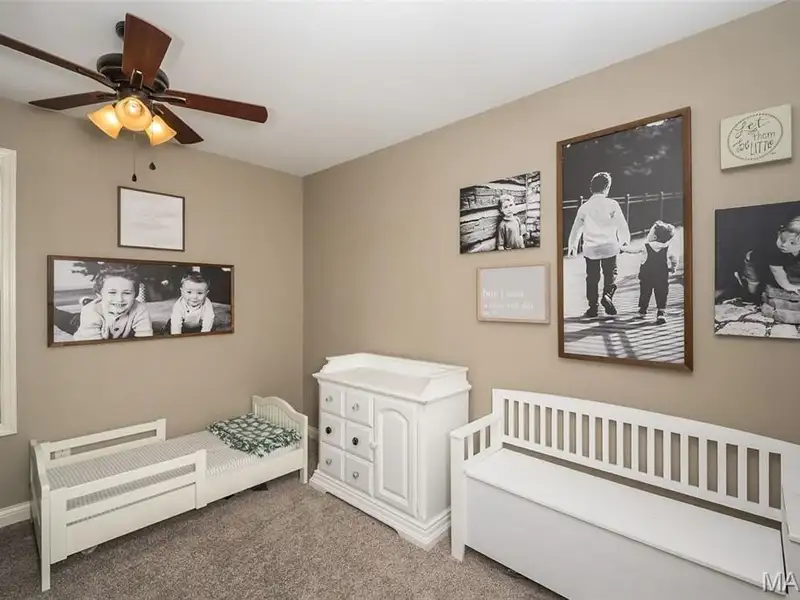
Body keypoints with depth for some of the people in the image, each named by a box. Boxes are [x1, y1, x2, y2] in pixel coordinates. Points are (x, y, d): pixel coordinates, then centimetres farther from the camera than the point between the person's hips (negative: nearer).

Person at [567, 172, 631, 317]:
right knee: (610, 273, 13)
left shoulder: (584, 207, 2)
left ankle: (593, 308, 11)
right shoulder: (612, 204, -3)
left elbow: (576, 228, 9)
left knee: (592, 278, 8)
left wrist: (572, 245, 22)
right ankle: (608, 294, -12)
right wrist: (625, 240, 17)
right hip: (609, 247, -1)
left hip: (591, 249, 1)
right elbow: (622, 225, 0)